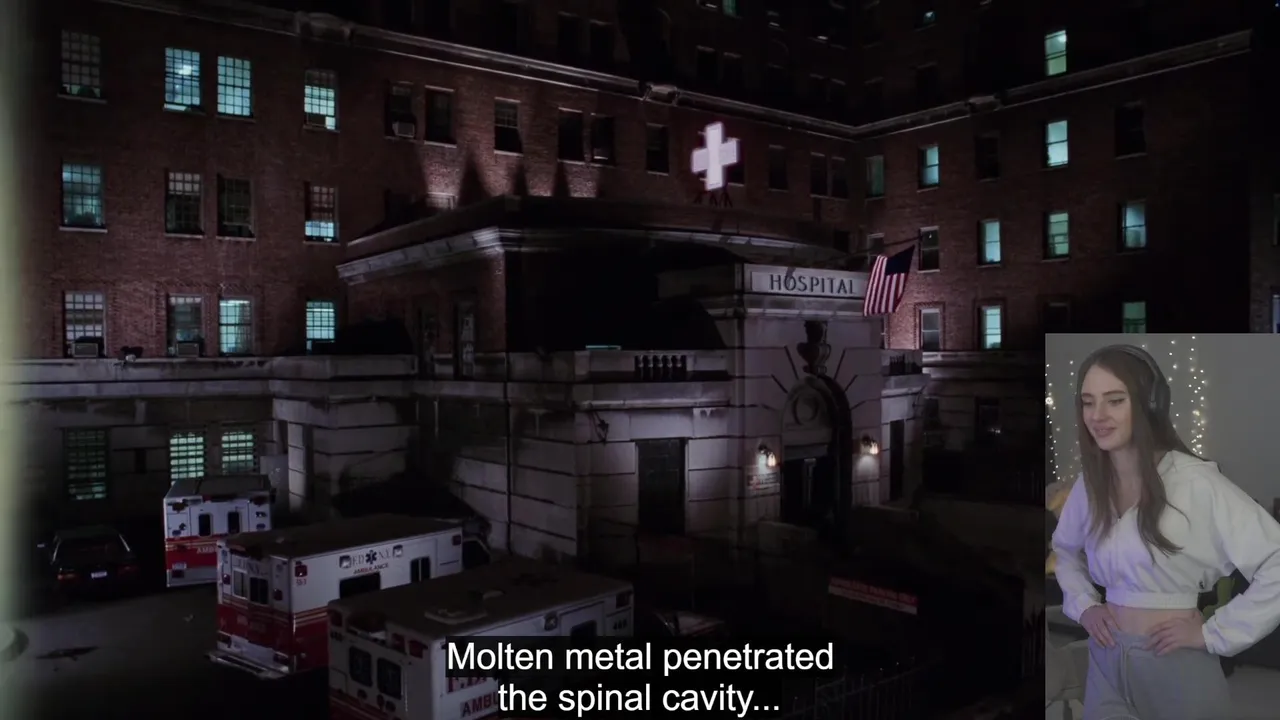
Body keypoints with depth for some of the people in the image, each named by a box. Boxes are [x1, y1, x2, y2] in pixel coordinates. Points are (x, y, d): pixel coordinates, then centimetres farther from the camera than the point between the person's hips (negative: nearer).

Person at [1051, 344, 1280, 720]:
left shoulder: (1194, 481, -18)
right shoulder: (1089, 484, 1)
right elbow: (1065, 549, 19)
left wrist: (1214, 634, -15)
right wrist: (1083, 604, 4)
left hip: (1176, 666, -4)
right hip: (1106, 660, 5)